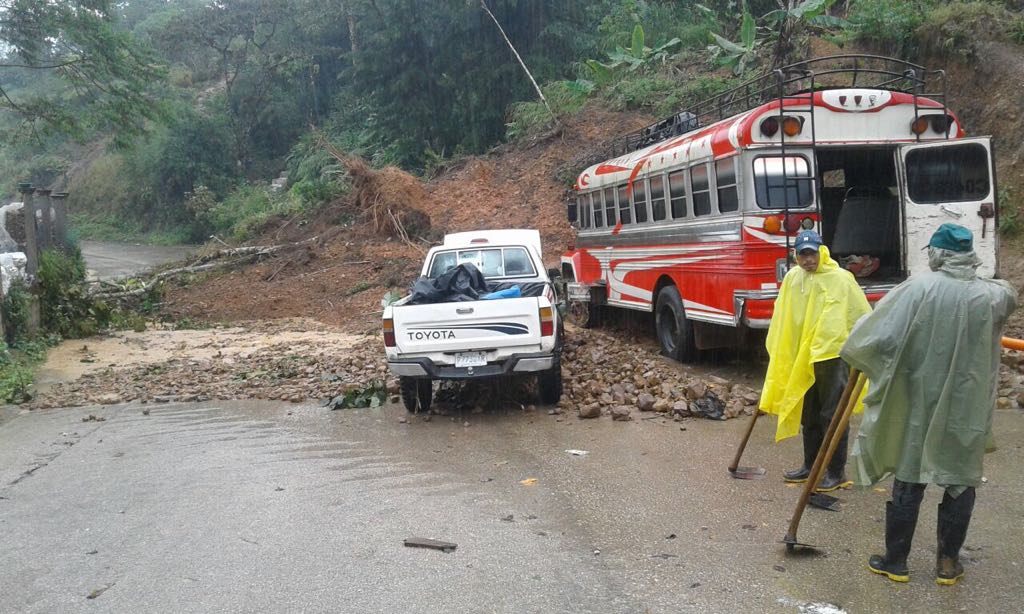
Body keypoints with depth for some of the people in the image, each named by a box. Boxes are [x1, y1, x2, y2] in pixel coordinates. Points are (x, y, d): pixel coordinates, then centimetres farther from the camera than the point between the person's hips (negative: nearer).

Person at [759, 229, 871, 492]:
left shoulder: (841, 278, -9)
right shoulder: (792, 278, 5)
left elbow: (864, 317, -4)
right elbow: (781, 319, 13)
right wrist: (775, 350, 16)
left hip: (833, 355, -5)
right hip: (802, 359, 6)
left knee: (833, 416, 0)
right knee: (808, 416, 15)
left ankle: (837, 473, 11)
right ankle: (811, 466, 29)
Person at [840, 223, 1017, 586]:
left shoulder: (918, 288, -14)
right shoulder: (989, 295, -3)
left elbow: (880, 336, -19)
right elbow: (1010, 296, 23)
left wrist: (857, 353, 0)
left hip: (920, 405, -2)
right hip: (968, 409, 2)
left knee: (908, 483, 9)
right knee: (961, 483, 14)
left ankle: (895, 561, 18)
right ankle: (948, 562, 22)